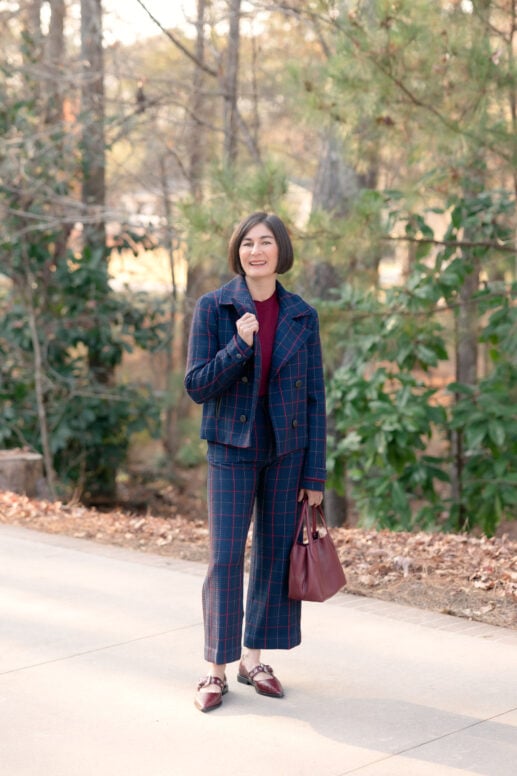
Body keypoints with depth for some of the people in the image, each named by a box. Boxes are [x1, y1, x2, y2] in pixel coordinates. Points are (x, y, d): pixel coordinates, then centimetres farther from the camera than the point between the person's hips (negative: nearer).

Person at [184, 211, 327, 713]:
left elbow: (314, 397, 4)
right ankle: (216, 669, 7)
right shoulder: (213, 308, -4)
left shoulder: (302, 316, 2)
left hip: (287, 451, 3)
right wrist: (239, 345, -21)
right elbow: (196, 386, -6)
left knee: (277, 555, 8)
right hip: (232, 449, -2)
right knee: (225, 558, -5)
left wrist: (315, 473, 1)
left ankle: (254, 658, 23)